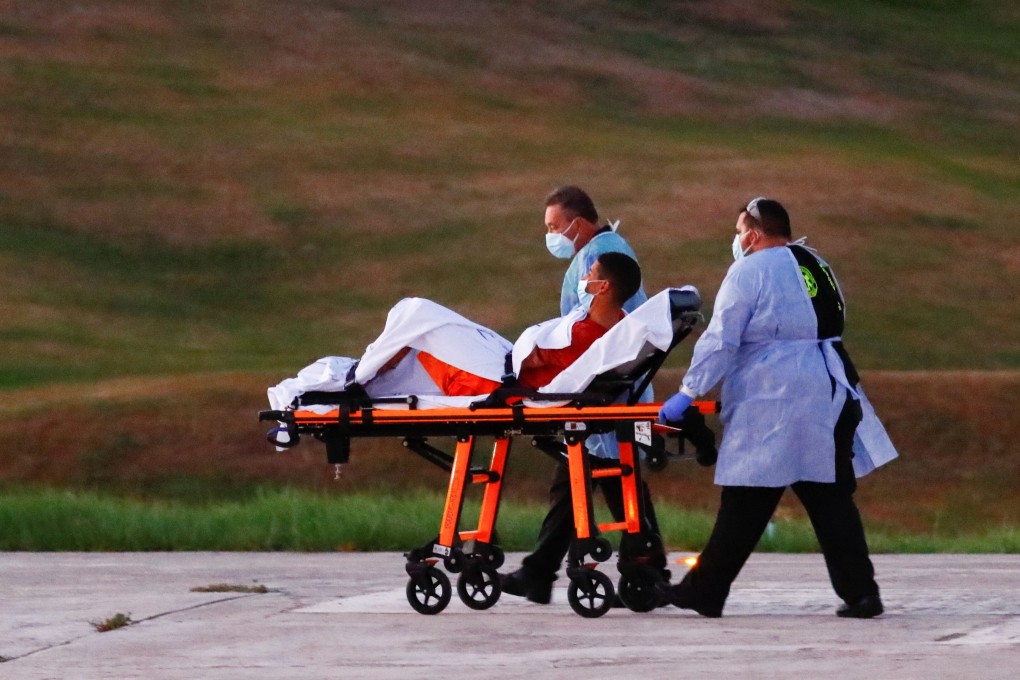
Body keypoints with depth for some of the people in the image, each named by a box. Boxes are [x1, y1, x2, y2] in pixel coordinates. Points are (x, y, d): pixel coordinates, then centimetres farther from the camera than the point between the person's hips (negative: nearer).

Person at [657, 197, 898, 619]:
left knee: (745, 504, -3)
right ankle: (860, 591, 1)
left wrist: (688, 393, -8)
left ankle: (705, 591, 3)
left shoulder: (749, 272, -6)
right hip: (829, 400, 7)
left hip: (770, 404, -7)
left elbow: (720, 342, -11)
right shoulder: (817, 266, 17)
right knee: (831, 498, 7)